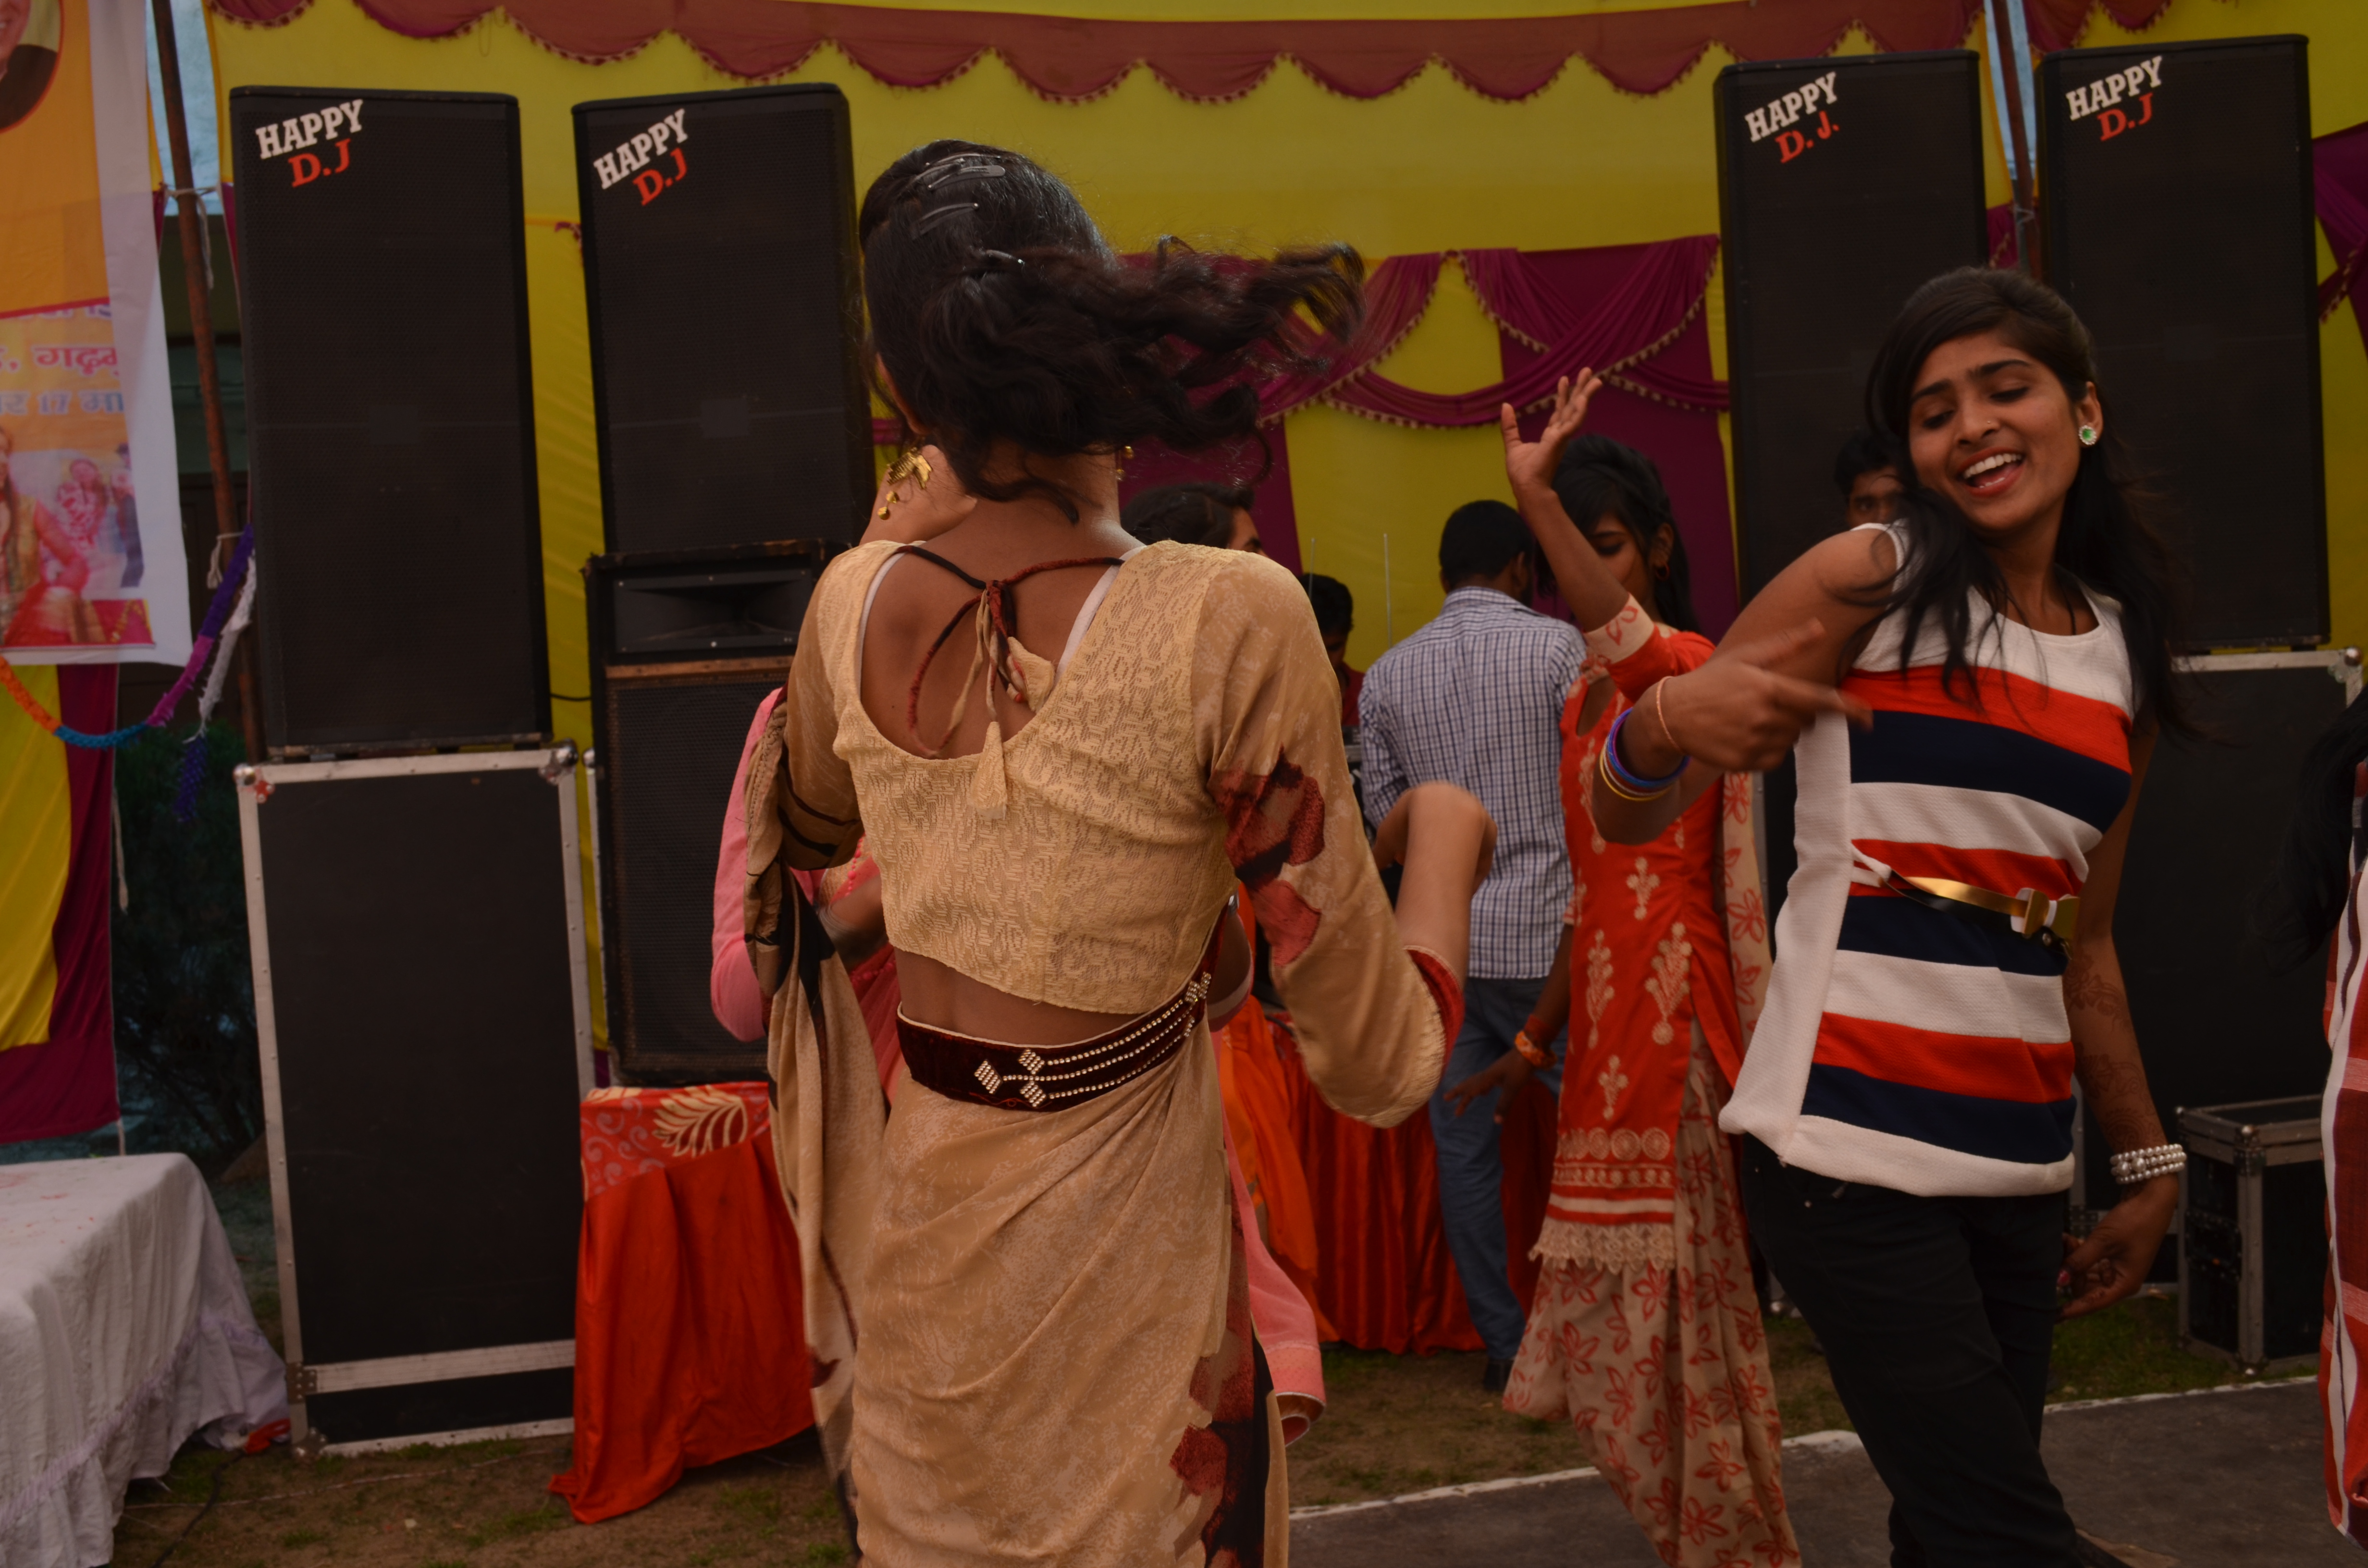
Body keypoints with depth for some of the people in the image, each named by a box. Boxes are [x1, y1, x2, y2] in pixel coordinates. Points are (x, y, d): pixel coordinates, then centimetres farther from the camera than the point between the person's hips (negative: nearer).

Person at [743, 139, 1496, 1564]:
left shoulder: (857, 603, -8)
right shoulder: (1232, 620, -22)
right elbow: (1379, 1063, -17)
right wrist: (1445, 835, 0)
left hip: (922, 1239, 4)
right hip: (1126, 1253, -4)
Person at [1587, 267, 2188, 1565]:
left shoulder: (2127, 655, 13)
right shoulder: (1867, 582, -3)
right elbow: (1628, 816, -6)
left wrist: (2147, 1164, 19)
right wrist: (1664, 722, -28)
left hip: (2017, 1170, 6)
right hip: (1847, 1145, -5)